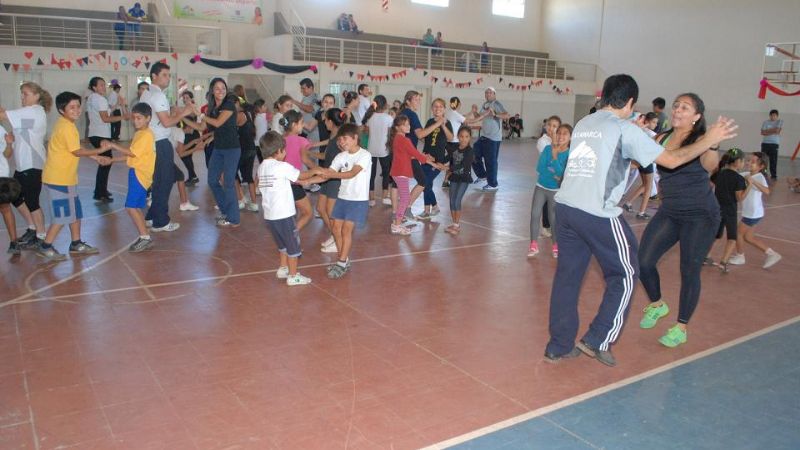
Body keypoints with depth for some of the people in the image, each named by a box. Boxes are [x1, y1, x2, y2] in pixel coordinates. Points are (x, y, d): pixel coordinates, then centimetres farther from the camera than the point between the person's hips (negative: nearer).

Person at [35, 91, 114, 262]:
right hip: (59, 179, -10)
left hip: (65, 177, 10)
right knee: (63, 214, -3)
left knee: (75, 211, 15)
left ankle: (76, 244, 25)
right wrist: (100, 151, -15)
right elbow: (77, 152, -18)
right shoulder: (66, 127, -18)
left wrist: (96, 157, 10)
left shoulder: (66, 125, 12)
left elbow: (74, 150, 15)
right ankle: (45, 247, 6)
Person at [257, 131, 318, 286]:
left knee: (283, 243, 25)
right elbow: (303, 176, -3)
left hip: (269, 214, 7)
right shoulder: (283, 167, -14)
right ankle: (293, 276, 12)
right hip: (283, 214, -7)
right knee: (293, 245, 6)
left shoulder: (262, 167, 7)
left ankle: (283, 268, 35)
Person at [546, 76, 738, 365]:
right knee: (624, 275, 14)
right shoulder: (625, 129, -3)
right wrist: (710, 139, 11)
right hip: (598, 214, -6)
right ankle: (597, 341, 15)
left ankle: (558, 347, 20)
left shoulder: (583, 124, 15)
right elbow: (671, 160, -1)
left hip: (564, 205, 6)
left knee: (567, 276, 14)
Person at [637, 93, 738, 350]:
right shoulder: (661, 139, 2)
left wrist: (712, 144, -50)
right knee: (643, 262, -2)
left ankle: (681, 328, 14)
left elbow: (710, 166, -30)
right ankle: (657, 305, 26)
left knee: (689, 270, -2)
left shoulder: (701, 140, -13)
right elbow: (641, 160, -3)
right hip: (669, 213, 5)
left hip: (700, 215, -5)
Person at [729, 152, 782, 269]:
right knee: (748, 237, 16)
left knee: (739, 233, 6)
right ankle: (771, 254, 25)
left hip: (754, 213, -8)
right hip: (749, 212, 8)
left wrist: (753, 182, -43)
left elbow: (766, 191, -37)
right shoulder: (747, 175, 2)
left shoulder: (760, 177, -20)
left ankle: (739, 256, 27)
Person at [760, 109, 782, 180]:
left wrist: (768, 131, -3)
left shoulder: (780, 122, 3)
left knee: (773, 160, -4)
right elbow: (763, 132, -2)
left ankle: (774, 175, 3)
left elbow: (777, 131, -10)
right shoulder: (765, 122, 8)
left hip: (774, 143, -2)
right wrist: (773, 130, -5)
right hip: (765, 143, 2)